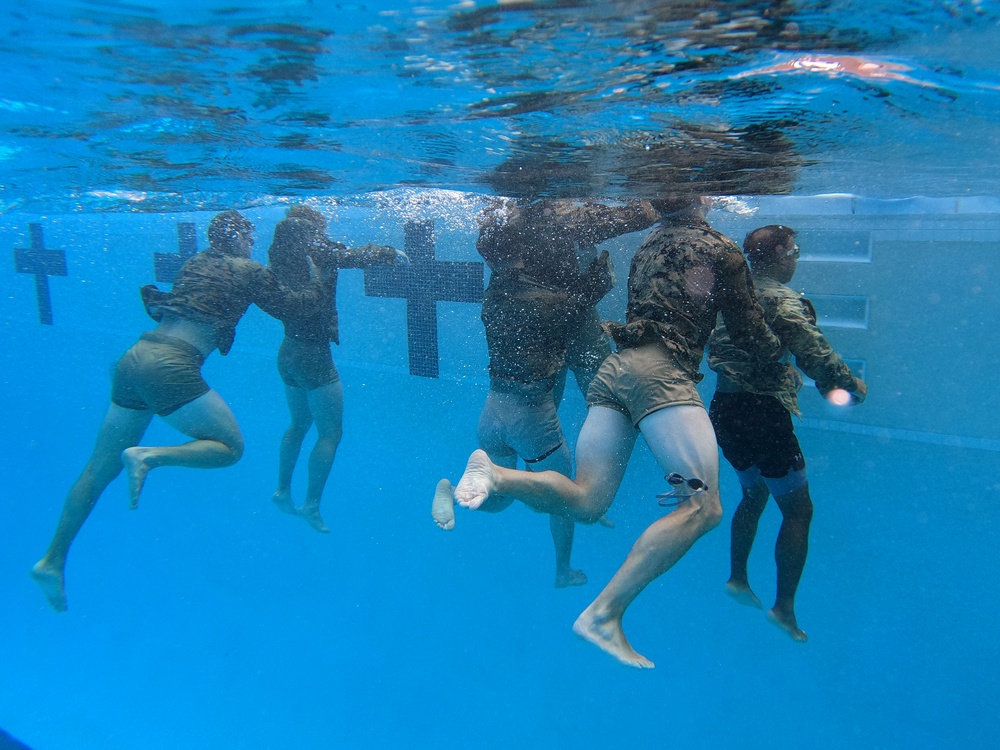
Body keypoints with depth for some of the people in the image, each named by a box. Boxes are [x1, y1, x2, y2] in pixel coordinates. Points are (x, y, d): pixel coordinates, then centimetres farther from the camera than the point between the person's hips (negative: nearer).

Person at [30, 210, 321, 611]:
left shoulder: (193, 264, 22)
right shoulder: (249, 271, 2)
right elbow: (286, 304, 15)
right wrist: (314, 290, 33)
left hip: (135, 357, 8)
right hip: (169, 367, -8)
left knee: (101, 467, 13)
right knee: (230, 447, 2)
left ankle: (52, 560, 20)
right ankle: (147, 455, -18)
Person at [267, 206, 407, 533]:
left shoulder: (279, 260, 3)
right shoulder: (320, 254, -15)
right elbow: (362, 255, -18)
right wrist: (395, 255, -1)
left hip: (287, 352, 7)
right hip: (314, 356, -7)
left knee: (299, 424, 24)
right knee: (330, 431, 3)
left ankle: (283, 490, 31)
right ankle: (311, 504, 6)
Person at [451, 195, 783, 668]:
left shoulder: (646, 247, 26)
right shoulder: (721, 252, 9)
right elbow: (749, 333, 12)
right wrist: (780, 354, 34)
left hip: (615, 366, 7)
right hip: (662, 373, -7)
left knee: (586, 502, 6)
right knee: (703, 507, -9)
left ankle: (494, 474, -18)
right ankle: (605, 613, -18)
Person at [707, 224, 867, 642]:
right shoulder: (782, 302, -15)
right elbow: (818, 358, -20)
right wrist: (854, 387, 0)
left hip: (724, 407, 8)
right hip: (762, 414, -8)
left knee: (754, 494, 27)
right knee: (798, 509, 6)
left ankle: (737, 578, 33)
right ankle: (784, 607, 10)